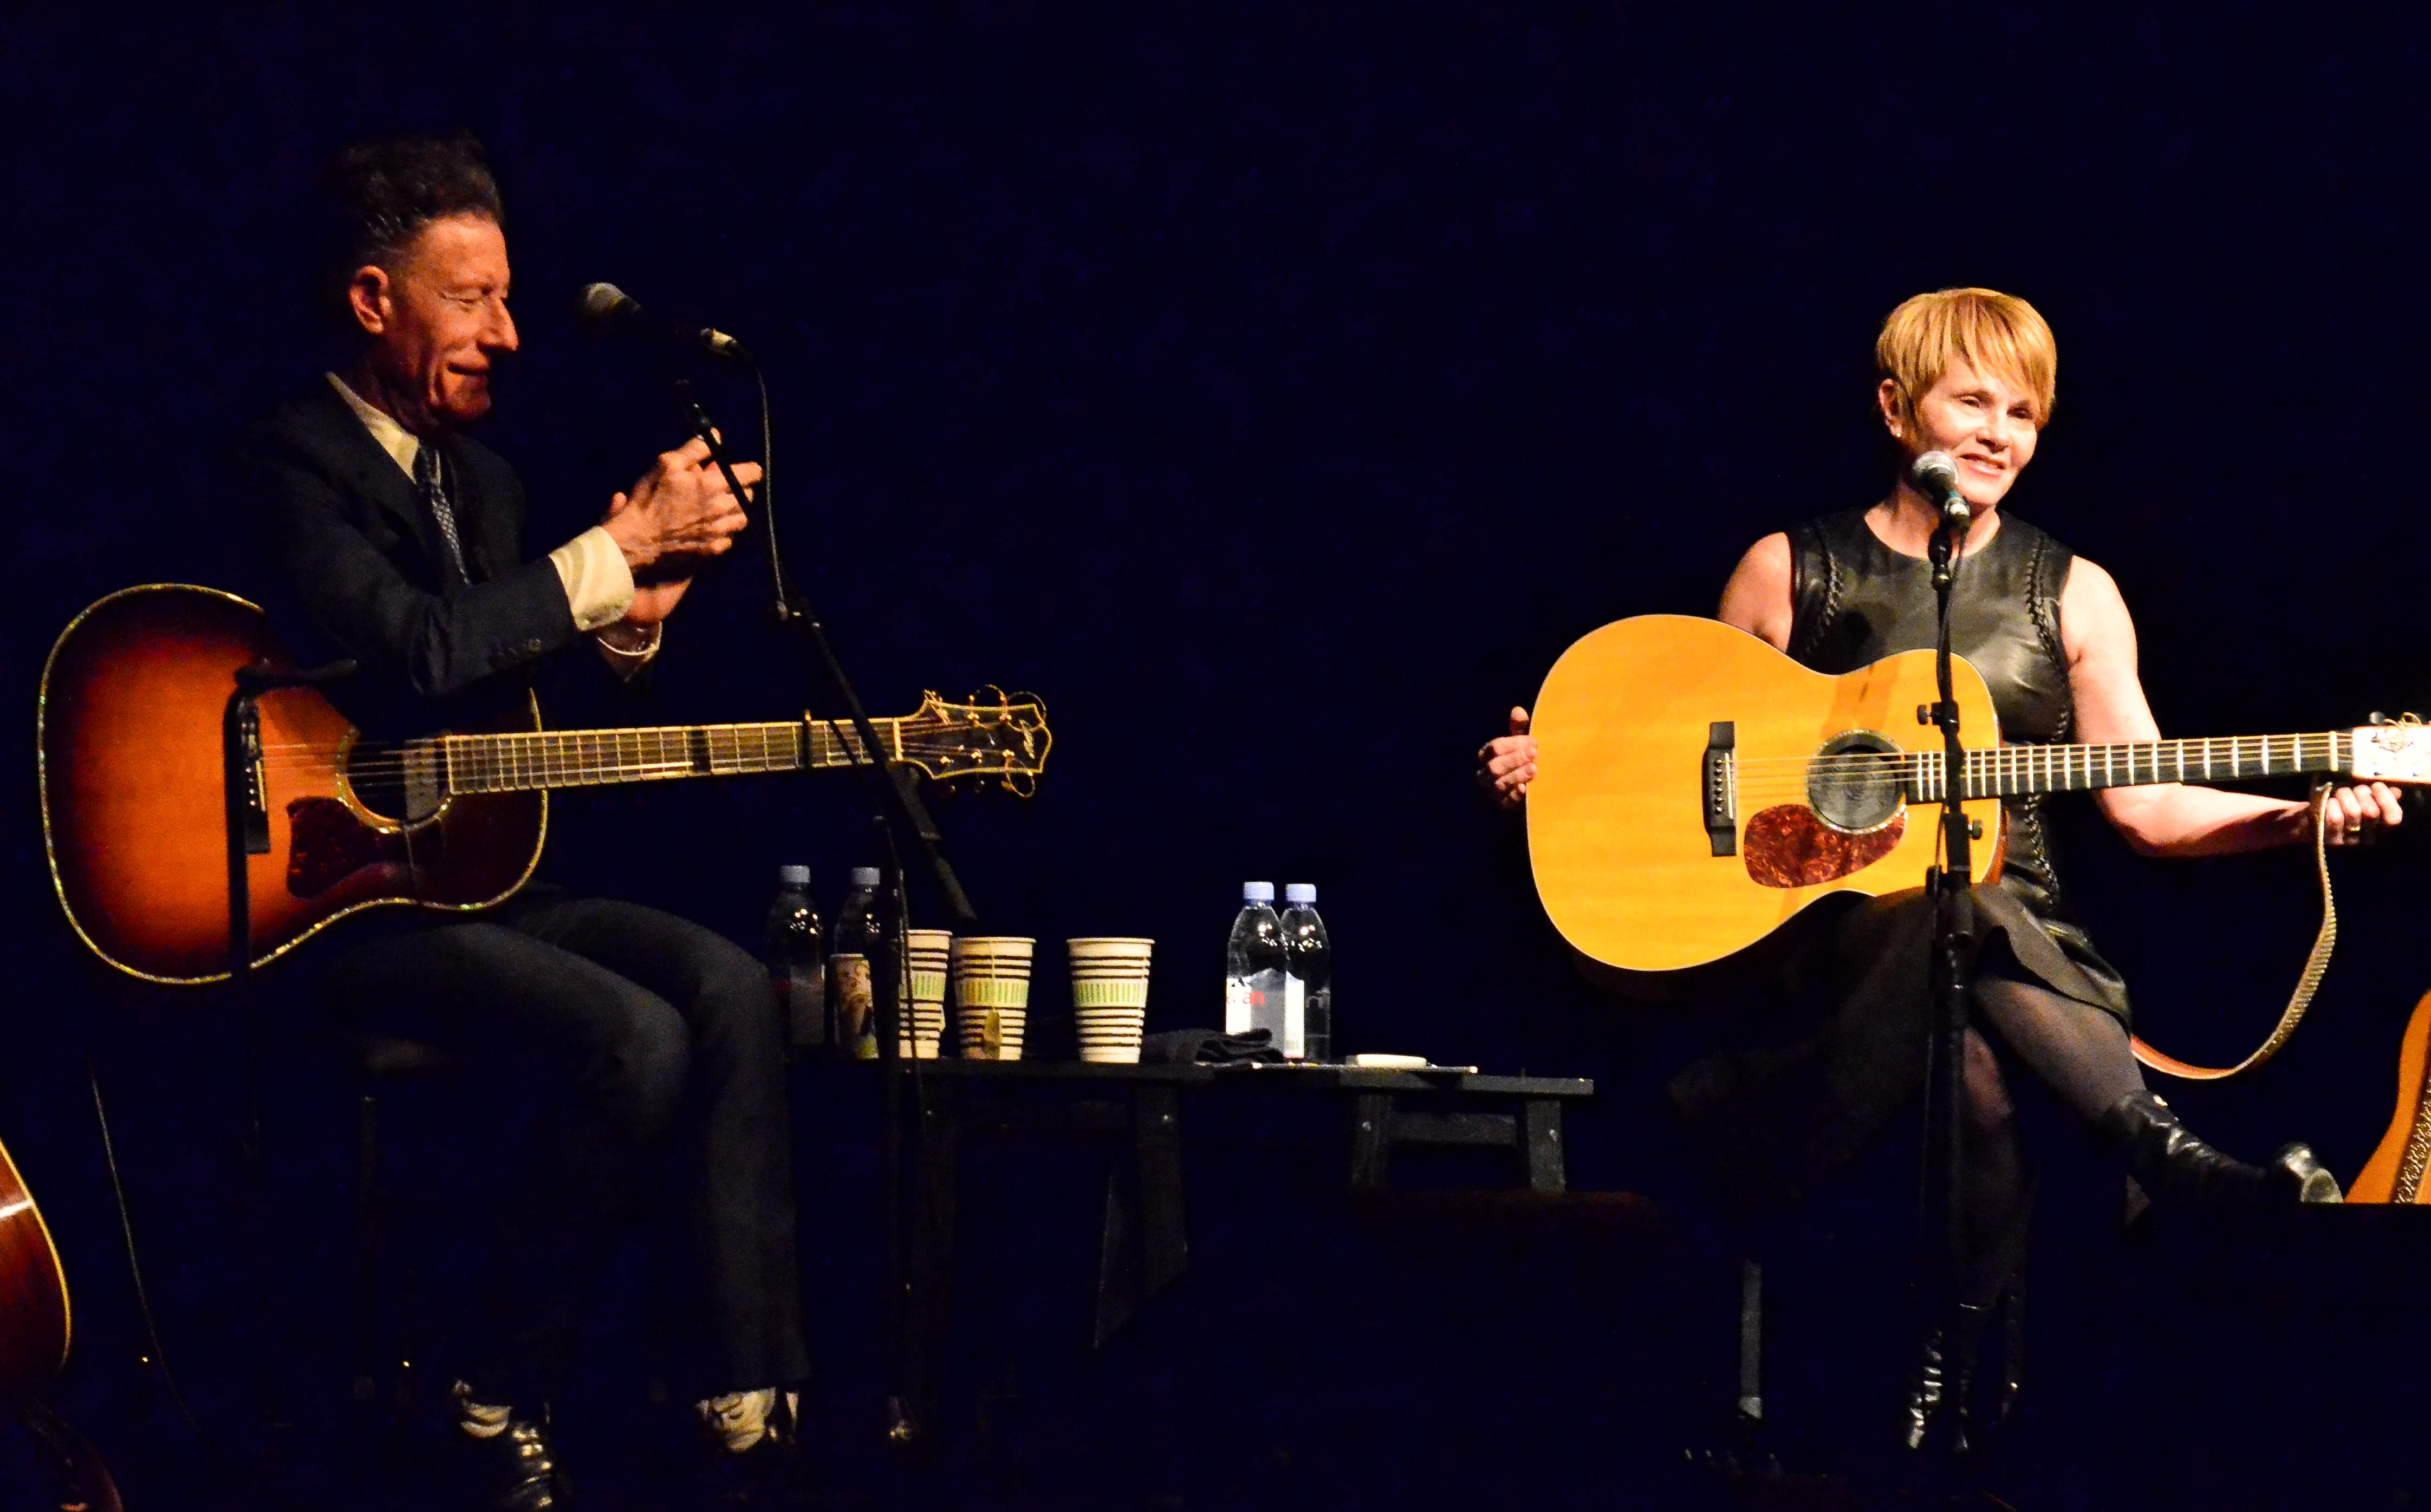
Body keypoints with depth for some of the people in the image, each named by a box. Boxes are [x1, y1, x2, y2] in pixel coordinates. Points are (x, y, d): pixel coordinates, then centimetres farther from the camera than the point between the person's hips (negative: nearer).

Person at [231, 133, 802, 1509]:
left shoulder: (483, 478, 17)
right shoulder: (293, 467, -11)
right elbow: (421, 656, -26)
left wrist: (630, 620, 1)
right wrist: (619, 547, -20)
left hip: (480, 871, 8)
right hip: (341, 902, -8)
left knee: (730, 988, -15)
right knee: (636, 1040, -27)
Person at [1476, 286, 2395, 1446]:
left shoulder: (2071, 595, 13)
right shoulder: (1789, 572, 10)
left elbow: (2147, 801, 8)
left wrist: (2303, 816, -7)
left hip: (2023, 945, 2)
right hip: (1830, 925, -2)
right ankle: (2164, 1153, -37)